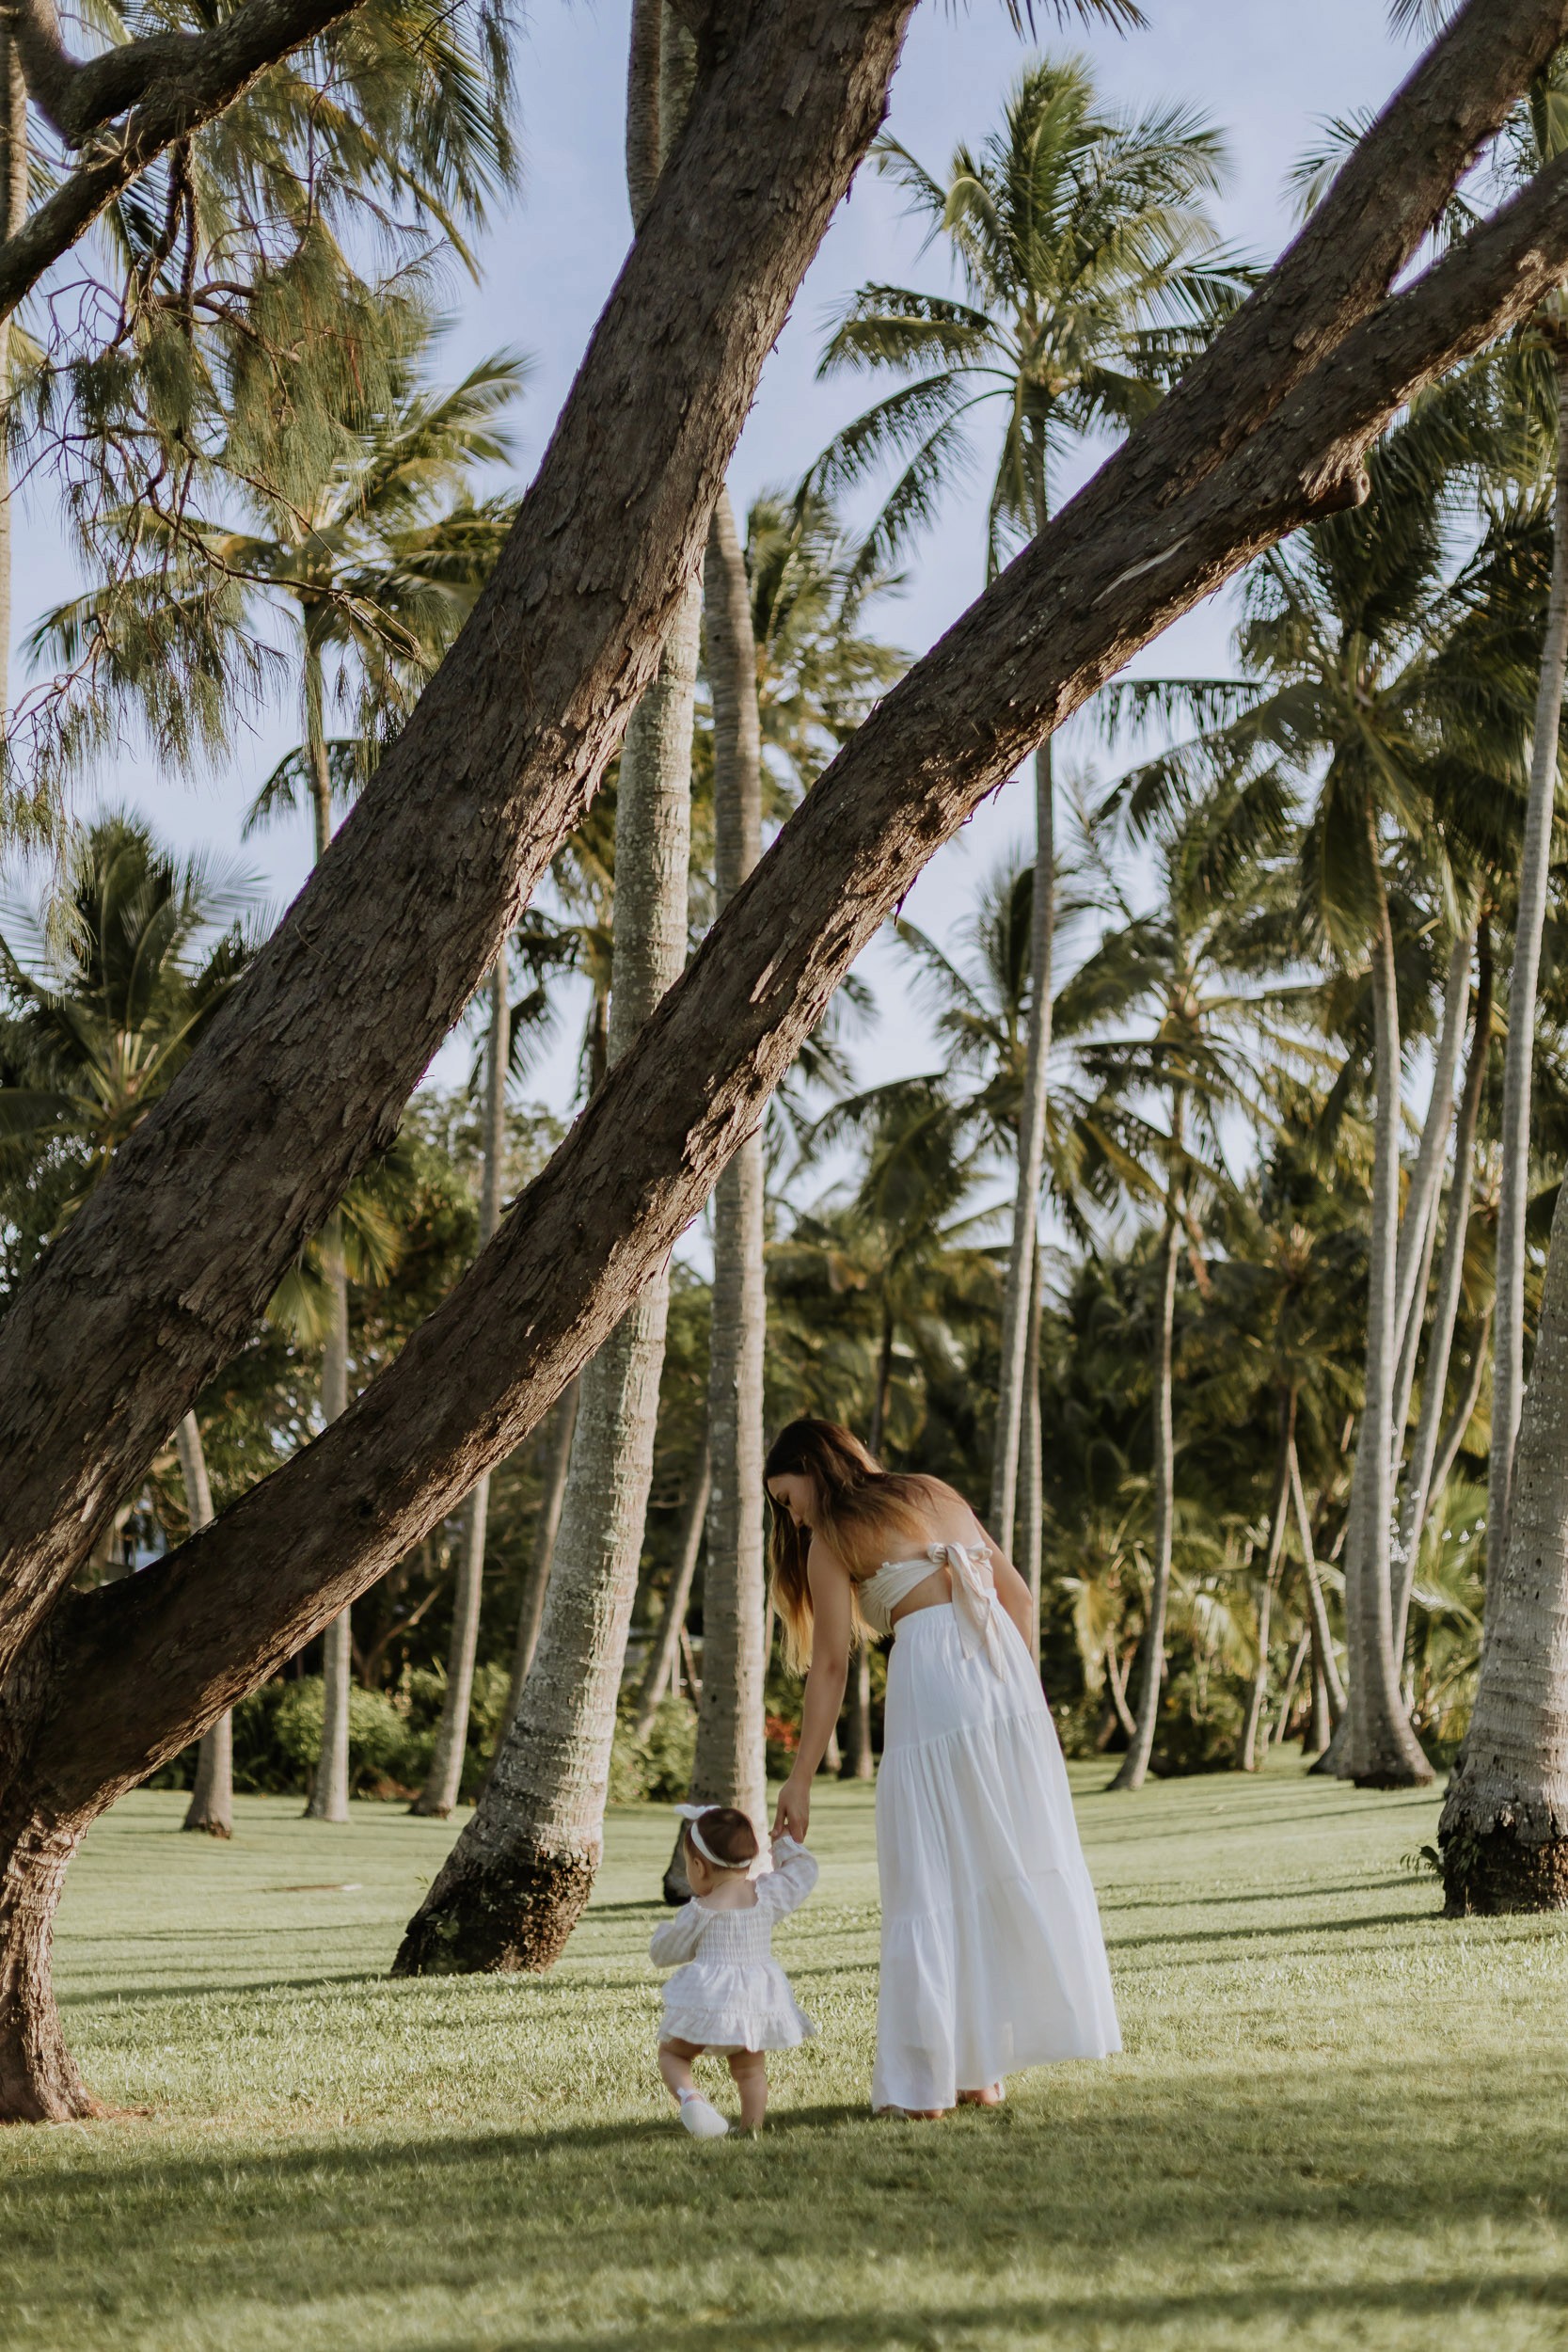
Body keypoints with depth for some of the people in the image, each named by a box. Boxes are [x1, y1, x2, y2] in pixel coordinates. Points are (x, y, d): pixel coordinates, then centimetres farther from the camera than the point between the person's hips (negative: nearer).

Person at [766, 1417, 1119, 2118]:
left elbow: (829, 1668, 1)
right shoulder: (938, 1496, 24)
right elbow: (1018, 1595, 18)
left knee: (932, 1883, 0)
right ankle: (981, 2072, 15)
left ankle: (924, 2081, 0)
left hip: (931, 1680, -5)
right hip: (1007, 1669, 6)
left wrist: (800, 1781, 2)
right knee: (1018, 1866, 9)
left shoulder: (831, 1539, 7)